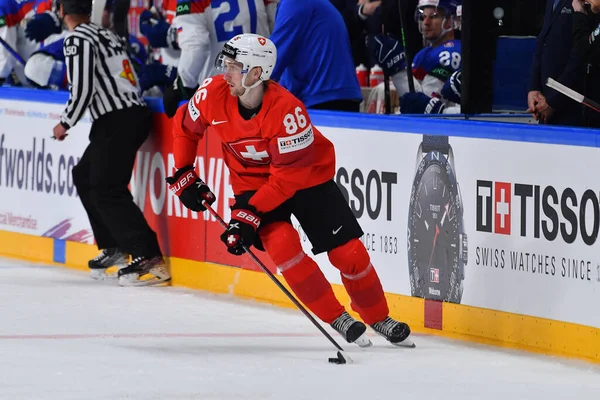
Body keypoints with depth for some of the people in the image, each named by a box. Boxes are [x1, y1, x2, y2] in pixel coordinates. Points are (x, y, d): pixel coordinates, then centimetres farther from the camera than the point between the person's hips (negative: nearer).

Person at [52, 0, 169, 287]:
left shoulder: (77, 40, -9)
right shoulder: (105, 34, 19)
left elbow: (82, 89, -16)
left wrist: (66, 123, -2)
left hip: (117, 122, -10)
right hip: (133, 115, 10)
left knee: (106, 190, -12)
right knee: (84, 176, 22)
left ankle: (149, 259, -21)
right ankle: (114, 248, 23)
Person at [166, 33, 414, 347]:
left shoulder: (286, 109, -33)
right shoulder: (214, 93, -19)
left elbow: (290, 175, -30)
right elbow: (185, 127, 2)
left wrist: (250, 214, -32)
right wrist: (183, 176, -1)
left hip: (309, 177, -3)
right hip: (253, 180, 3)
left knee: (348, 252, -6)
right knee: (281, 244, -22)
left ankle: (379, 319, 18)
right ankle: (337, 319, -7)